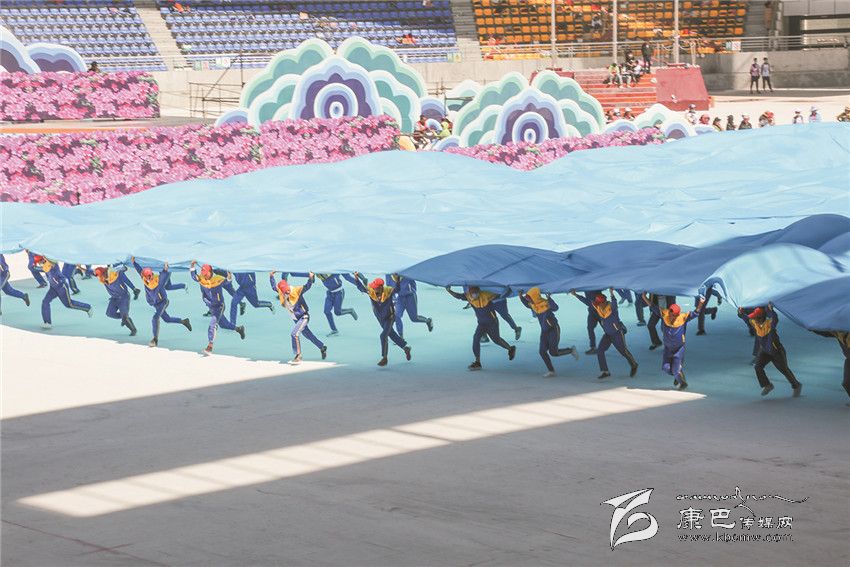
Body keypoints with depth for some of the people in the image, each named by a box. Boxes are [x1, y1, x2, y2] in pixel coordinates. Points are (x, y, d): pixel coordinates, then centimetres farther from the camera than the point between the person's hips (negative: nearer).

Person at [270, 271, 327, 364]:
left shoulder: (296, 290, -25)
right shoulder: (281, 292, -9)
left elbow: (307, 286, -38)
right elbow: (274, 286, 11)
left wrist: (311, 278, -55)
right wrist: (271, 276, 5)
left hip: (304, 317, -8)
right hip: (296, 318, 8)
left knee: (295, 333, -21)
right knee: (307, 334, 20)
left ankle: (297, 357, -17)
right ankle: (322, 347, 39)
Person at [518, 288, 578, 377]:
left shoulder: (545, 303, -25)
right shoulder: (532, 305, -4)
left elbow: (555, 308, -44)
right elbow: (526, 304, 18)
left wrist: (549, 298, -58)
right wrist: (521, 297, 0)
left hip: (553, 330, -7)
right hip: (544, 331, 7)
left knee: (553, 352, -8)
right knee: (542, 351, -2)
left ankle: (571, 350, 16)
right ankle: (551, 371, 10)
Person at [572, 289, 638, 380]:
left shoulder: (611, 307, -27)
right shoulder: (597, 307, -9)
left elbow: (614, 303, -50)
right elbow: (586, 301, -4)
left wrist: (612, 294, -70)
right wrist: (575, 295, -8)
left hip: (617, 333, -6)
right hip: (608, 334, 6)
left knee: (624, 351, 7)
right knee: (600, 351, -4)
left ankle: (634, 366, 33)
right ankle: (605, 372, 3)